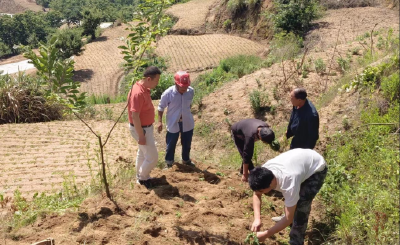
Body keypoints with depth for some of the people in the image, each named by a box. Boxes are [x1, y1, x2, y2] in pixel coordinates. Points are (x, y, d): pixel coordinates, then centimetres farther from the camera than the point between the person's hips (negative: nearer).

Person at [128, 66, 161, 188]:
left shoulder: (144, 89, 2)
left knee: (143, 153, 23)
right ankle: (143, 177, 22)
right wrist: (141, 135, -24)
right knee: (153, 156, 1)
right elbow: (135, 116, -29)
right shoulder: (138, 93, -29)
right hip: (142, 129, -10)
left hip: (146, 127, 10)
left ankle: (141, 176, 39)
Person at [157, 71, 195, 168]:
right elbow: (161, 107, -9)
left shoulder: (191, 91, -14)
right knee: (171, 144, 14)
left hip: (187, 123, 3)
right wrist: (160, 122, -11)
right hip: (173, 123, -3)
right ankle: (168, 162, 37)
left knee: (187, 144, 20)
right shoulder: (168, 93, -23)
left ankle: (186, 160, 45)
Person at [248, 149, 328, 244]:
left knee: (300, 206, -15)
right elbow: (256, 194, -7)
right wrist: (257, 219, -21)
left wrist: (266, 235, -29)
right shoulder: (264, 172, -24)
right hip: (303, 158, 7)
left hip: (317, 168, -7)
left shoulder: (289, 183, -42)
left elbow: (289, 218, -33)